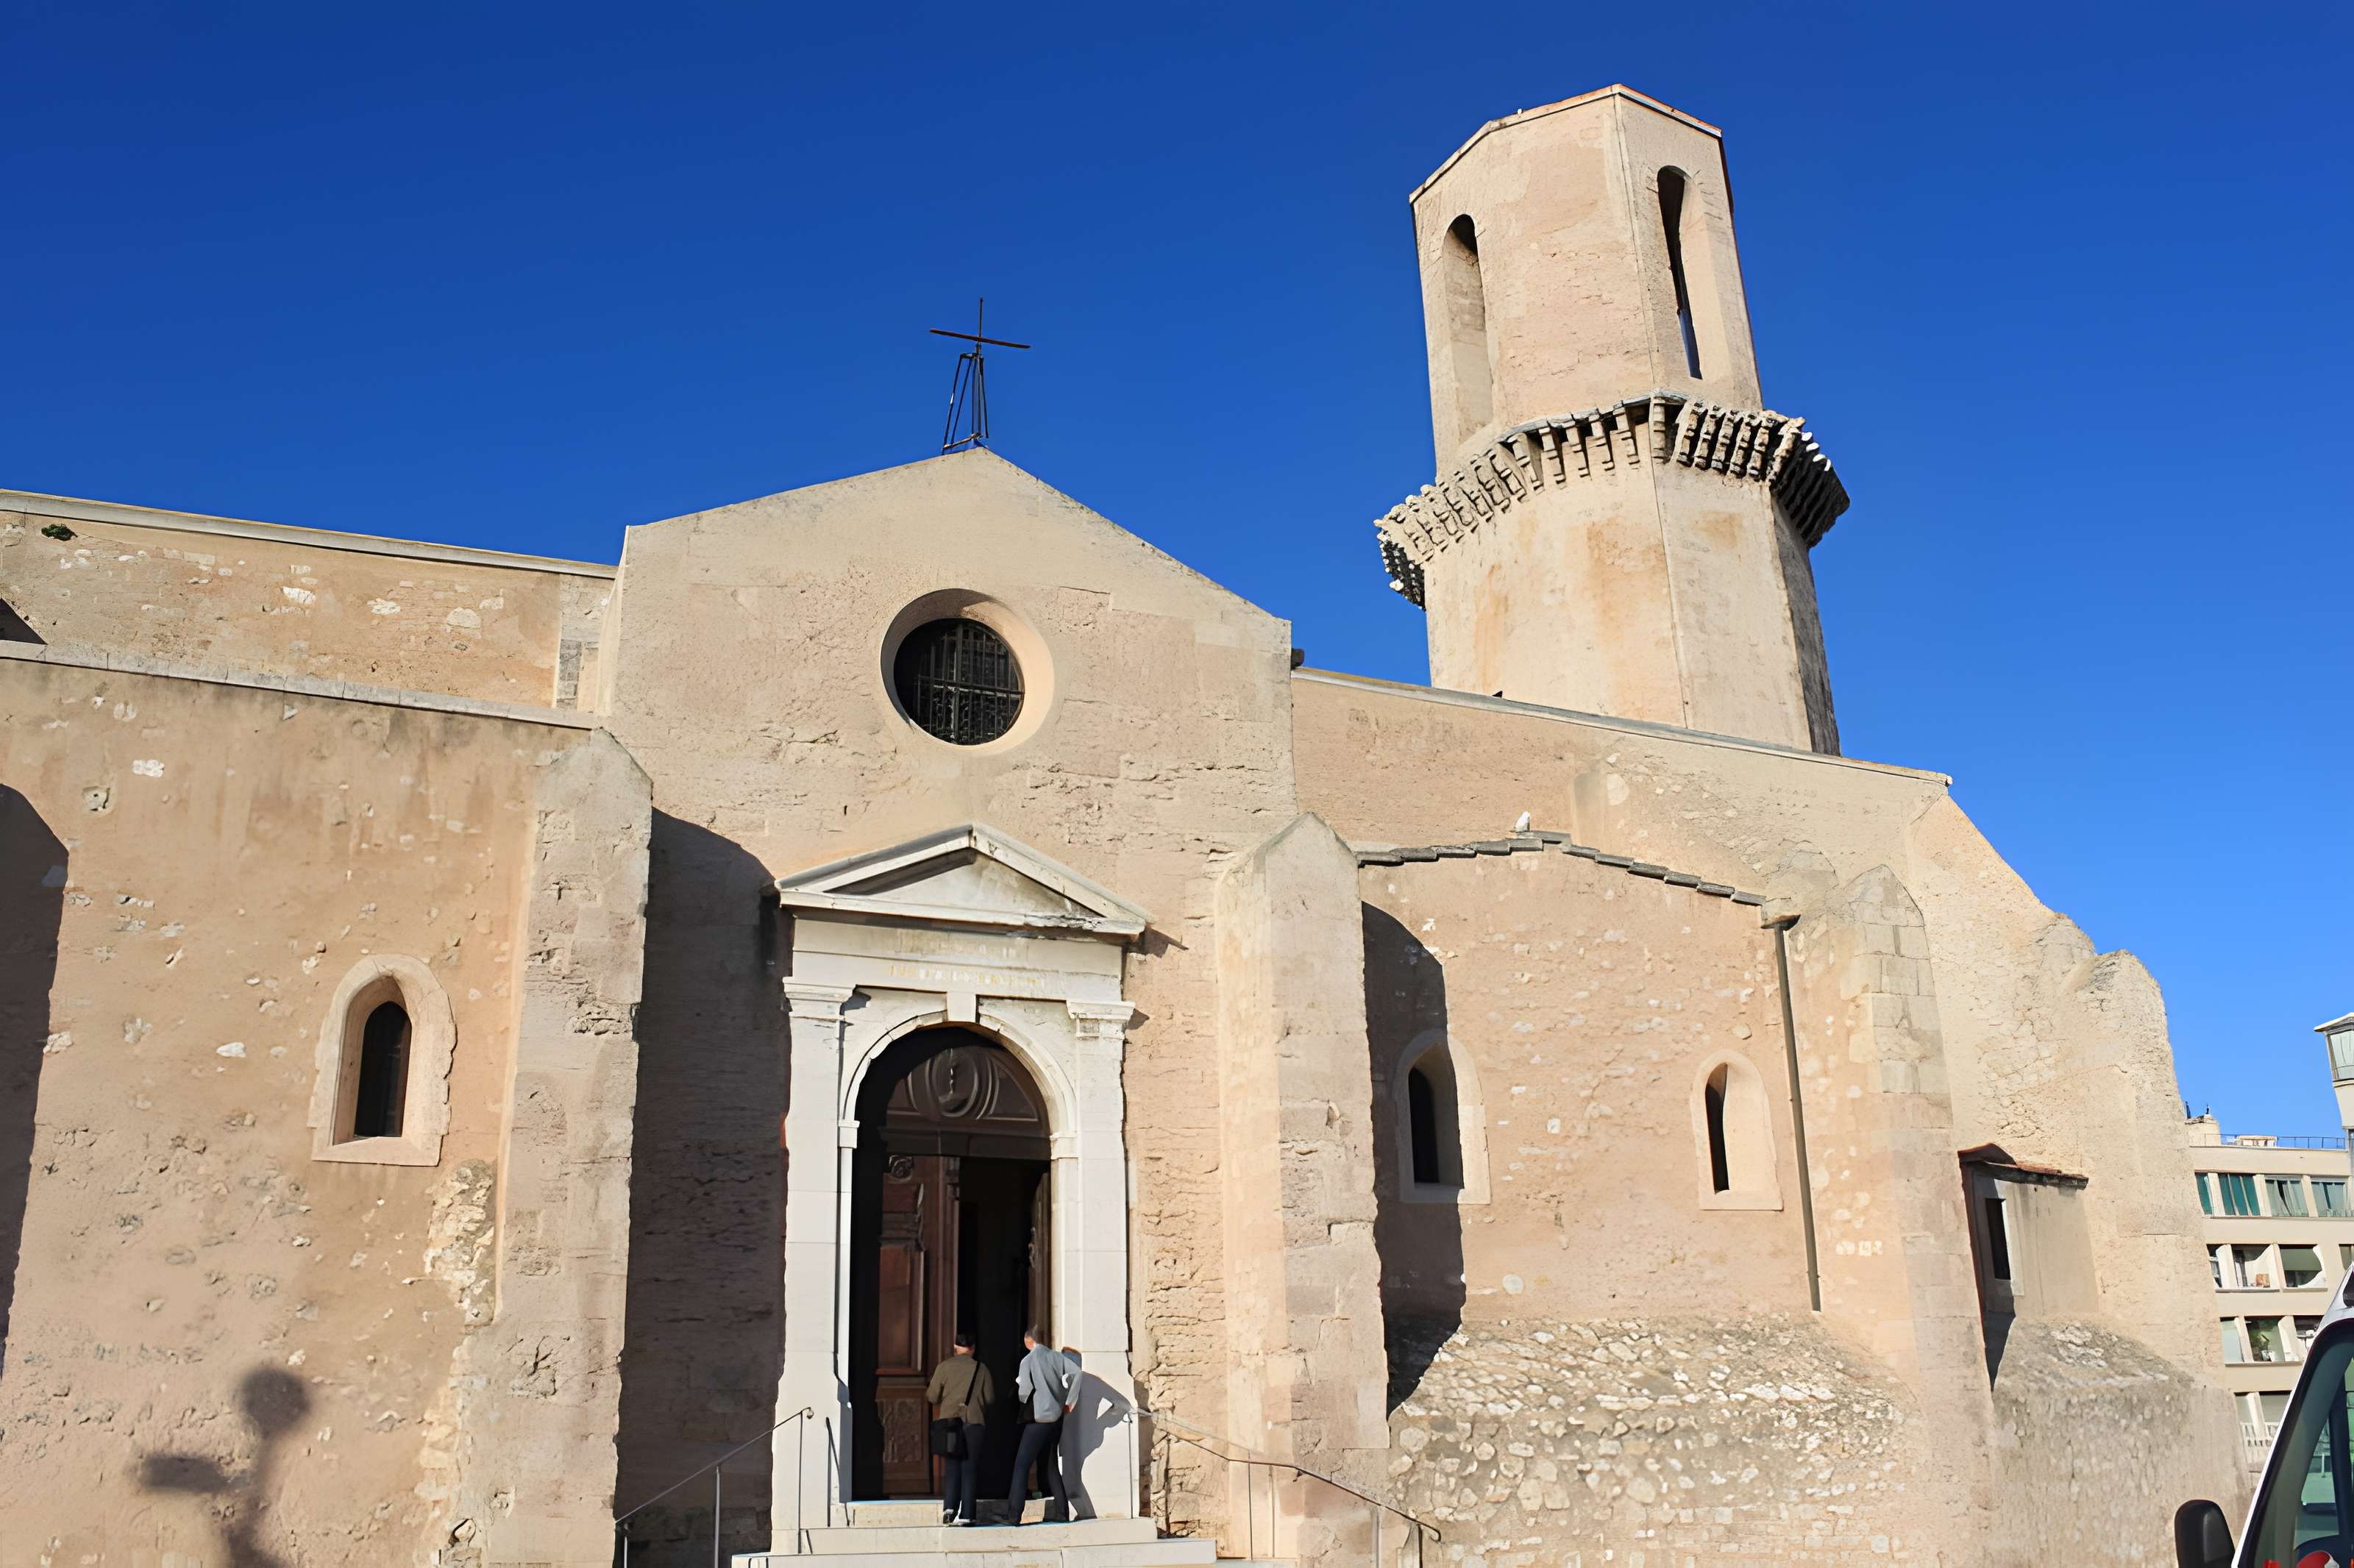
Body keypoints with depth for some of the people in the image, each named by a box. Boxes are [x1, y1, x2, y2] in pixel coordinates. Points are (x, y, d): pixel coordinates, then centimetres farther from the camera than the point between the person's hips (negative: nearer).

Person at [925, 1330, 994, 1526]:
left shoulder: (944, 1367, 1)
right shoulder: (981, 1369, 2)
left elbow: (933, 1397, 1)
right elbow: (991, 1399, 5)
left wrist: (926, 1389, 23)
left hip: (950, 1420, 1)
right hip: (974, 1421, 0)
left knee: (951, 1466, 10)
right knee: (970, 1468, 4)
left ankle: (949, 1506, -7)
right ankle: (966, 1514, 0)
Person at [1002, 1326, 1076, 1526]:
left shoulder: (1028, 1360, -7)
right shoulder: (1057, 1356, 6)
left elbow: (1024, 1391, -14)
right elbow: (1076, 1373, -7)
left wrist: (1024, 1403, 9)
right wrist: (1069, 1402, -2)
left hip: (1038, 1417, -6)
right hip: (1056, 1417, 6)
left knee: (1022, 1465, -4)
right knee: (1050, 1465, 15)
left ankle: (1013, 1515, -12)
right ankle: (1062, 1511, 13)